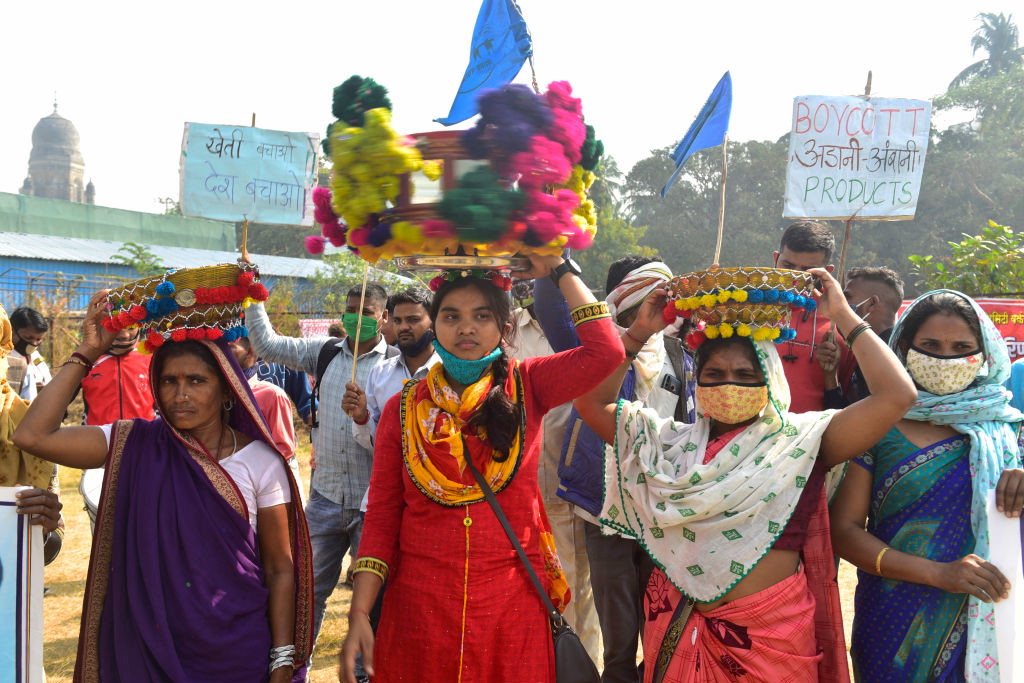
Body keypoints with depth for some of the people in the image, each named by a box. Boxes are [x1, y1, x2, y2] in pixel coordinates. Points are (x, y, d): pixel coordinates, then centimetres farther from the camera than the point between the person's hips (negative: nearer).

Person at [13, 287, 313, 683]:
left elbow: (280, 569, -4)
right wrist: (87, 353, -11)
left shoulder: (260, 462, -7)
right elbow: (32, 436, -15)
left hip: (235, 650, -1)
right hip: (145, 646, 1)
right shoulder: (136, 444, -3)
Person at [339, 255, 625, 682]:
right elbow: (381, 518, 0)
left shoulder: (526, 388, 0)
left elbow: (605, 351, -14)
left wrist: (559, 269, -6)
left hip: (512, 602, 0)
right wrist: (359, 615, -7)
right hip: (420, 604, 1)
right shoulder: (404, 408, 1)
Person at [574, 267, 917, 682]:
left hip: (770, 634, -2)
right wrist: (638, 333, 1)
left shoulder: (800, 440, -4)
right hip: (677, 629, 3)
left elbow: (897, 396, -12)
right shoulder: (672, 442, 5)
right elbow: (592, 401, 6)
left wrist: (843, 317, -7)